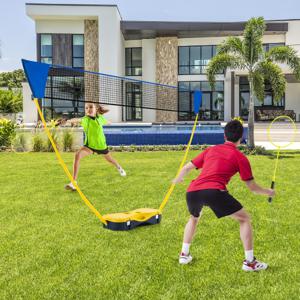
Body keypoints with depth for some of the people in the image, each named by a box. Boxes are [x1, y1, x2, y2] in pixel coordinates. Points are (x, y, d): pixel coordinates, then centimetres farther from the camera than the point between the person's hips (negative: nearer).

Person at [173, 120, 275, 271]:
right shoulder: (240, 157, 13)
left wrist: (178, 179, 47)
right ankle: (249, 262, 15)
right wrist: (268, 192, 35)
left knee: (194, 218, 36)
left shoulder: (210, 150, 24)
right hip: (214, 191, -5)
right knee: (244, 219, 16)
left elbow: (187, 168, 27)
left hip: (192, 191, 5)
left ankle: (184, 254, 36)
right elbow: (252, 187, 15)